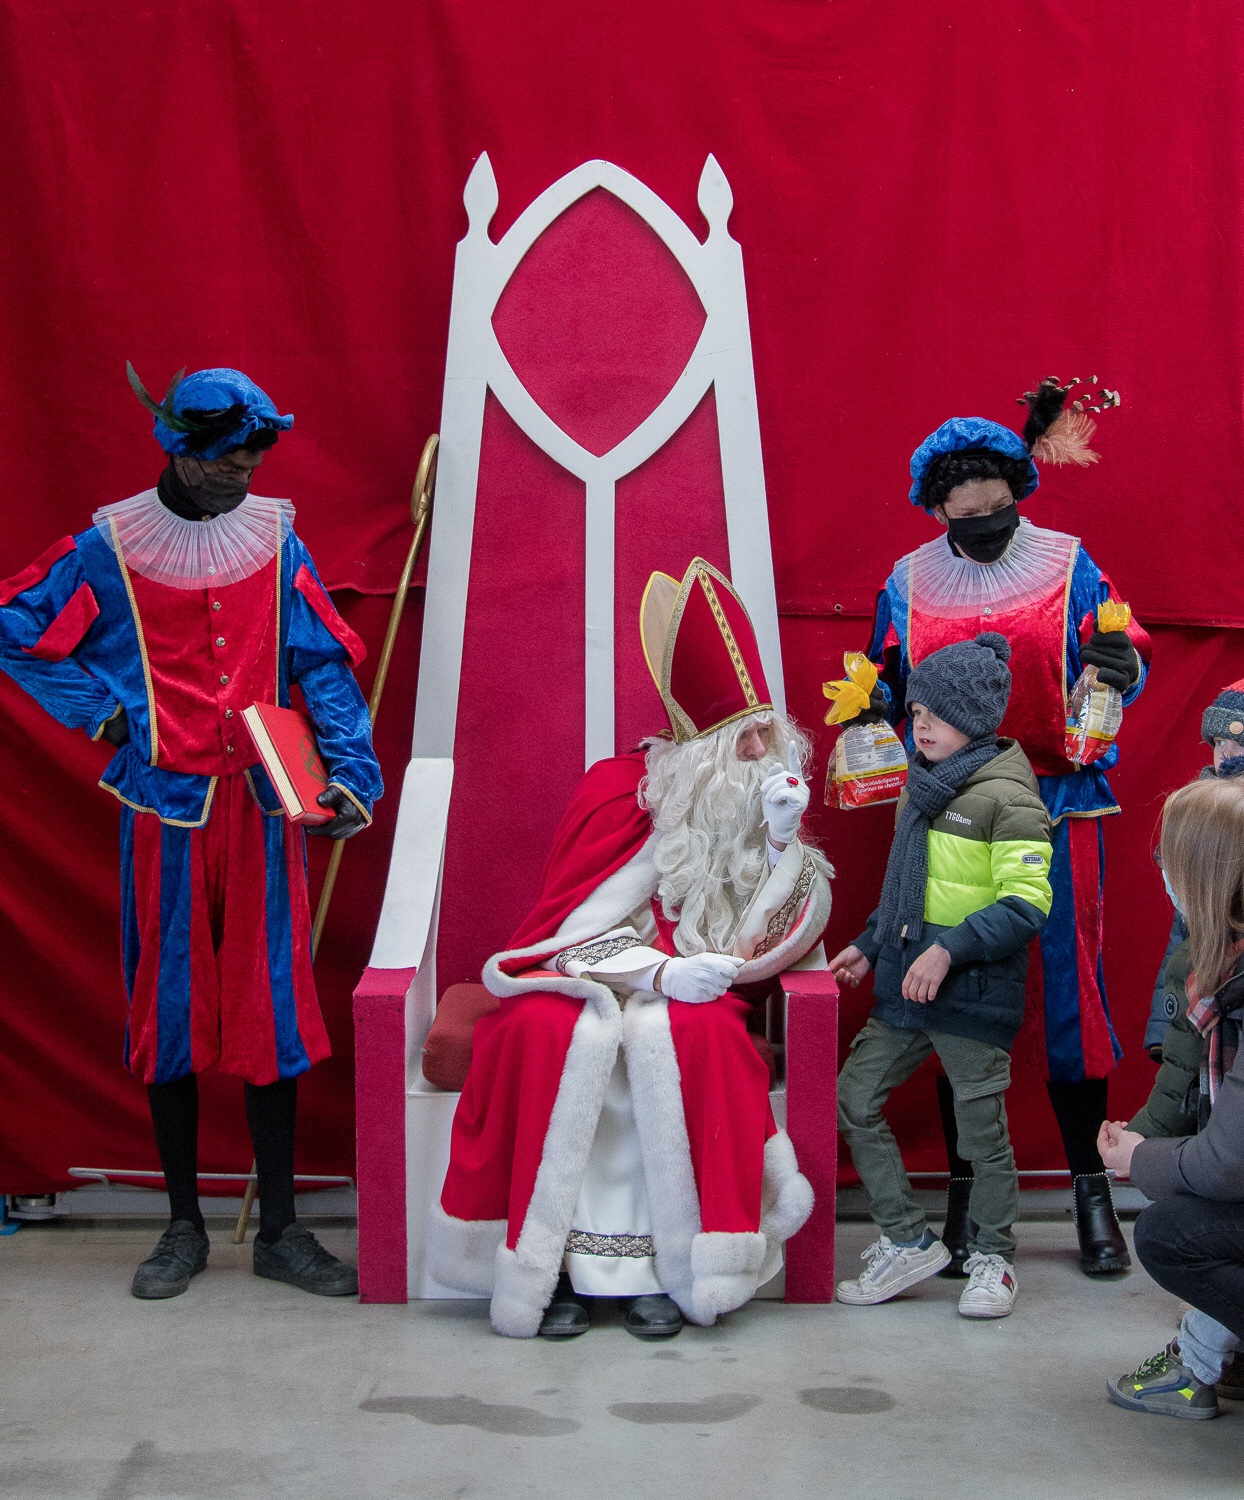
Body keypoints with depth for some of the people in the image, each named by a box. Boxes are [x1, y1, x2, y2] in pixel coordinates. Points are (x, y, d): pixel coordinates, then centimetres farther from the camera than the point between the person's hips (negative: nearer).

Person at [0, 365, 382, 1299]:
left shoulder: (274, 539, 4)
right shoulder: (110, 547, 0)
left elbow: (326, 663, 1)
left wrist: (352, 770, -11)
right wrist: (101, 711, -1)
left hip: (263, 808, 1)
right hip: (165, 809, -1)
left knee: (272, 1006, 3)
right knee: (170, 1008, 6)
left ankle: (280, 1230, 14)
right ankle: (184, 1226, 20)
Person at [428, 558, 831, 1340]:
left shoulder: (768, 808, 3)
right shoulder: (620, 789, -7)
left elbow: (761, 948, -6)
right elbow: (574, 924, -8)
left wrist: (783, 842, -16)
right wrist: (658, 969, -21)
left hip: (682, 992, 2)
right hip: (584, 981, -1)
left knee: (695, 1036, -34)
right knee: (550, 1033, -35)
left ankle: (667, 1260, -28)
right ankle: (552, 1259, -27)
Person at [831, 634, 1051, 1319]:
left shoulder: (1006, 794, -12)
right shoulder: (923, 784, 14)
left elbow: (1027, 904, -19)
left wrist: (950, 948, -25)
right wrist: (870, 945, 18)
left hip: (975, 994, -8)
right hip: (906, 987, 8)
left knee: (981, 1128, 2)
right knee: (854, 1098, 6)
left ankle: (991, 1258, 23)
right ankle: (909, 1242, 17)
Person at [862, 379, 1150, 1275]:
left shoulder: (1067, 564, 2)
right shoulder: (910, 582, 8)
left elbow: (1123, 661, -1)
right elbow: (887, 691, 15)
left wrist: (1121, 669, -23)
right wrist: (874, 712, -7)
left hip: (1056, 807, -1)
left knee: (1068, 981, -1)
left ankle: (1091, 1188, 11)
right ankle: (965, 1195, 14)